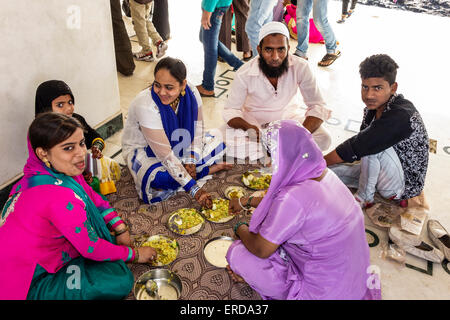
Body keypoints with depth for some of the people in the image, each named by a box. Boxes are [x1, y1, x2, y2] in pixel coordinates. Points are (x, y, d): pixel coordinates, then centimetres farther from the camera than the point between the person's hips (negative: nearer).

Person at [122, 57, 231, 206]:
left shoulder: (192, 94, -21)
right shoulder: (145, 106, -35)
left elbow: (198, 128, -5)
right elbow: (165, 155, -37)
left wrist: (191, 161, -19)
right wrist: (194, 190, -38)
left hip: (177, 143, 5)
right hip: (142, 149, -4)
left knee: (217, 144, -9)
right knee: (157, 180, -35)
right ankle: (206, 170, -12)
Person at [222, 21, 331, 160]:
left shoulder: (301, 67, -21)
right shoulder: (244, 74, -22)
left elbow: (318, 106, -17)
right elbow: (231, 110, -15)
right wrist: (249, 128, -38)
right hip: (253, 118, -1)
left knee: (323, 139, -22)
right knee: (231, 146, -30)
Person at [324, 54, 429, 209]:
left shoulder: (401, 116, -31)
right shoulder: (374, 106, -5)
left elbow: (357, 148, -32)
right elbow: (359, 145, 0)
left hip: (405, 184, -7)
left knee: (371, 144, -30)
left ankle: (364, 197, -11)